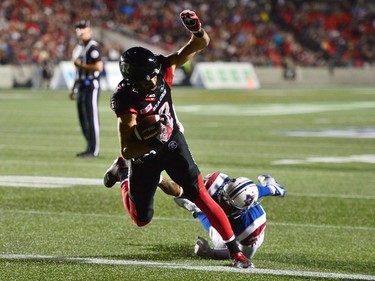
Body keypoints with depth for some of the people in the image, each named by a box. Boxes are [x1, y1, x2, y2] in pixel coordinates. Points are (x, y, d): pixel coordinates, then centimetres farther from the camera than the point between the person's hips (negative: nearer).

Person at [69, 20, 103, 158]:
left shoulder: (93, 46, -11)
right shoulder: (79, 47, 17)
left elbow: (99, 67, -20)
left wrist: (81, 65, -14)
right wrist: (74, 89, 22)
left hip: (91, 85, -9)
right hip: (82, 86, 9)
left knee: (92, 117, -7)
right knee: (83, 118, 12)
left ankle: (94, 150, -4)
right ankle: (90, 147, 20)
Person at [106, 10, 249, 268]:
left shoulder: (163, 69, -22)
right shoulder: (126, 101, -34)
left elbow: (201, 44, -18)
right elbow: (127, 150, -34)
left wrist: (196, 30, -41)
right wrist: (151, 143, -52)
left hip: (173, 143, 3)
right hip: (144, 154, -2)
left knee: (201, 197, -8)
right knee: (142, 219, 14)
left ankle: (235, 250, -3)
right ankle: (125, 180, 45)